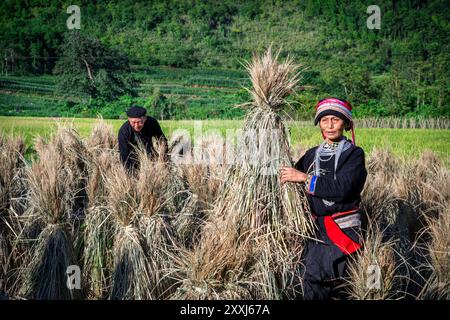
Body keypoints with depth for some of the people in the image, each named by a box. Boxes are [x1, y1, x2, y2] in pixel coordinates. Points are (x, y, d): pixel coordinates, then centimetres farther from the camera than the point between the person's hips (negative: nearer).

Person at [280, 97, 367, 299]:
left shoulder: (354, 154, -1)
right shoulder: (312, 155, 14)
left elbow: (342, 188, -16)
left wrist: (305, 178, -16)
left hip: (344, 230, -4)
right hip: (317, 229, 4)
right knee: (310, 279, -3)